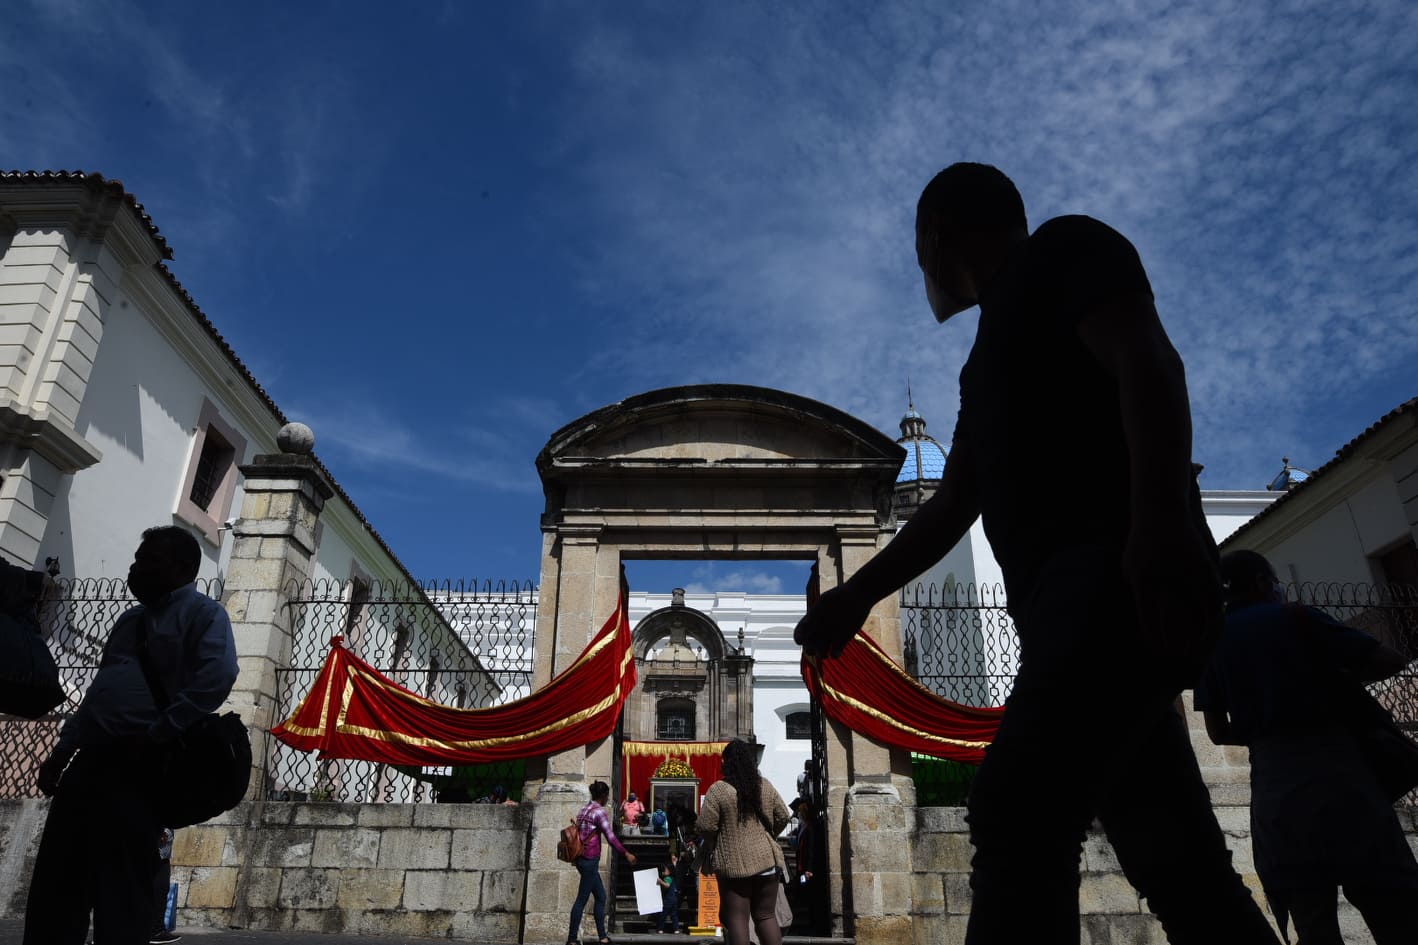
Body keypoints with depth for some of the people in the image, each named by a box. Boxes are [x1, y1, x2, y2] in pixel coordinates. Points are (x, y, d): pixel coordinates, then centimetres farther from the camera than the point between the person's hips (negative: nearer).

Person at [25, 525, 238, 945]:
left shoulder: (202, 613, -2)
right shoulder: (131, 619, 25)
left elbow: (217, 677, -18)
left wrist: (158, 734, -21)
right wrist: (62, 751, 19)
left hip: (140, 764, -8)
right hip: (92, 757, 8)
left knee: (120, 884, -7)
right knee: (55, 879, 7)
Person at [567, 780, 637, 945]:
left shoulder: (585, 809, 12)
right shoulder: (599, 811, -13)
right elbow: (610, 837, -16)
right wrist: (626, 854, -8)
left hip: (582, 858, 9)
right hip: (590, 860, -9)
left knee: (601, 897, 13)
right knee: (582, 899, -1)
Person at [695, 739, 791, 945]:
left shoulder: (718, 789, -10)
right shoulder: (766, 786, 5)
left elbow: (706, 828, -11)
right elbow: (783, 817, 11)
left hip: (734, 864, -4)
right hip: (766, 859, 5)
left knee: (737, 918, 3)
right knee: (766, 915, 14)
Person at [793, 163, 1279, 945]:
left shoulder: (1065, 248, 9)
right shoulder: (995, 349, 32)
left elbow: (1147, 362, -11)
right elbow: (952, 506, 28)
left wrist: (1163, 521, -27)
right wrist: (854, 597, 24)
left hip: (1120, 571, -9)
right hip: (1069, 588, 9)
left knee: (1017, 811, -22)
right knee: (1176, 861, 6)